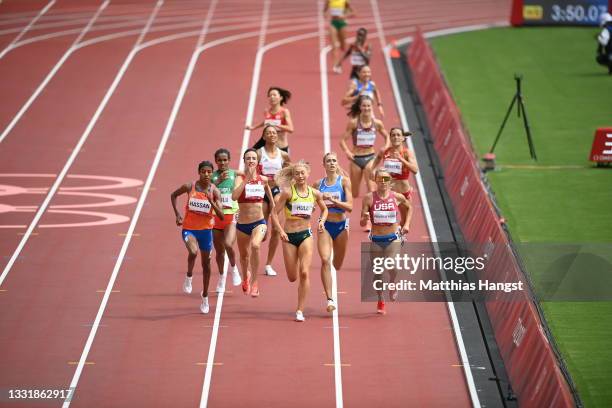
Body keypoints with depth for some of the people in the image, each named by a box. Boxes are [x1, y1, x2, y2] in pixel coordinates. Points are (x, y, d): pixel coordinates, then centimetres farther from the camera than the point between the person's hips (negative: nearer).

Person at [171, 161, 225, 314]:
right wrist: (177, 213, -1)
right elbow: (173, 195, 9)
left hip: (206, 229, 2)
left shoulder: (214, 191, -9)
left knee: (206, 263, 13)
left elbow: (221, 215, -14)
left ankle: (205, 296, 31)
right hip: (189, 228, -2)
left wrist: (212, 202, -28)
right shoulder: (190, 187, -10)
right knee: (193, 252, -32)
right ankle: (189, 276, -3)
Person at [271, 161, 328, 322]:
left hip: (306, 234, 1)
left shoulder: (315, 193, 2)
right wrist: (280, 231, -19)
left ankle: (300, 311, -8)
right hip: (289, 236, -1)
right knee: (292, 277, 3)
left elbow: (324, 209, 20)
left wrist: (322, 221, 1)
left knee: (304, 273, -14)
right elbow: (275, 213, -6)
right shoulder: (288, 192, -7)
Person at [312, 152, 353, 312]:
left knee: (337, 264, 13)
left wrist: (333, 200, -24)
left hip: (341, 225, 0)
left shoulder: (344, 181, -4)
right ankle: (330, 299, -18)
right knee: (325, 260, -18)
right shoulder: (318, 184, 3)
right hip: (325, 226, 0)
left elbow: (350, 206, -12)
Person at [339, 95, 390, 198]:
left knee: (371, 188, -17)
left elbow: (387, 136, 13)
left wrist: (386, 147, -4)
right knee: (354, 194, 11)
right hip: (356, 158, 0)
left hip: (370, 157, 0)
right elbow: (343, 140, -7)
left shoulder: (377, 123, -3)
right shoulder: (353, 123, -9)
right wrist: (347, 152, -23)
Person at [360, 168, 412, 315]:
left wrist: (406, 224, 9)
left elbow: (409, 208, 20)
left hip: (393, 238, -1)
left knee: (392, 266, -20)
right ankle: (380, 301, 27)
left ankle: (393, 284, 16)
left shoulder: (397, 197, -3)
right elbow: (362, 222, -5)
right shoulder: (369, 198, -7)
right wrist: (365, 219, -28)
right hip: (376, 239, 1)